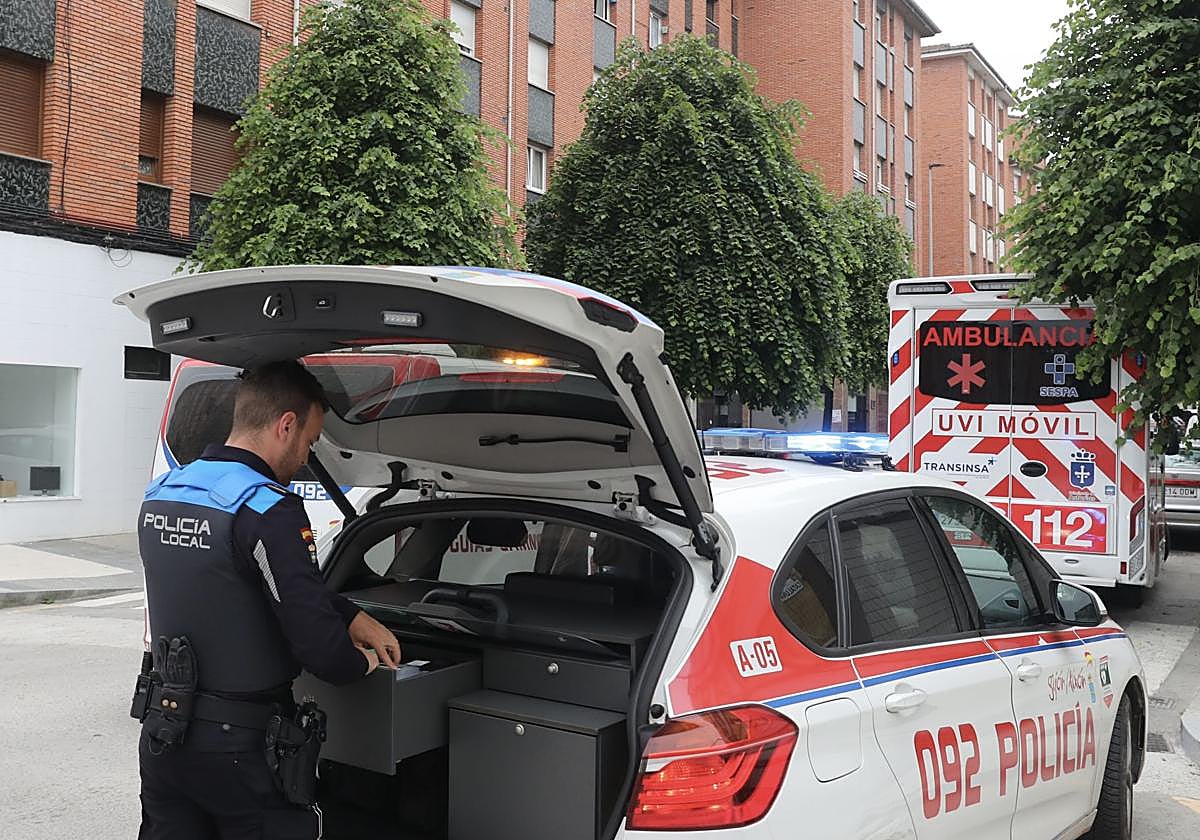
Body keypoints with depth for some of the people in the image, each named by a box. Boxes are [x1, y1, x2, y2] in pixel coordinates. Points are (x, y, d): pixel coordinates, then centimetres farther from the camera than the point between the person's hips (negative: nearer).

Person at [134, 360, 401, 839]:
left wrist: (353, 617, 16)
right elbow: (320, 650, -24)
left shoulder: (159, 496, 6)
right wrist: (362, 663, -3)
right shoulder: (269, 511, -22)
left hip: (161, 735, 8)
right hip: (241, 750, -8)